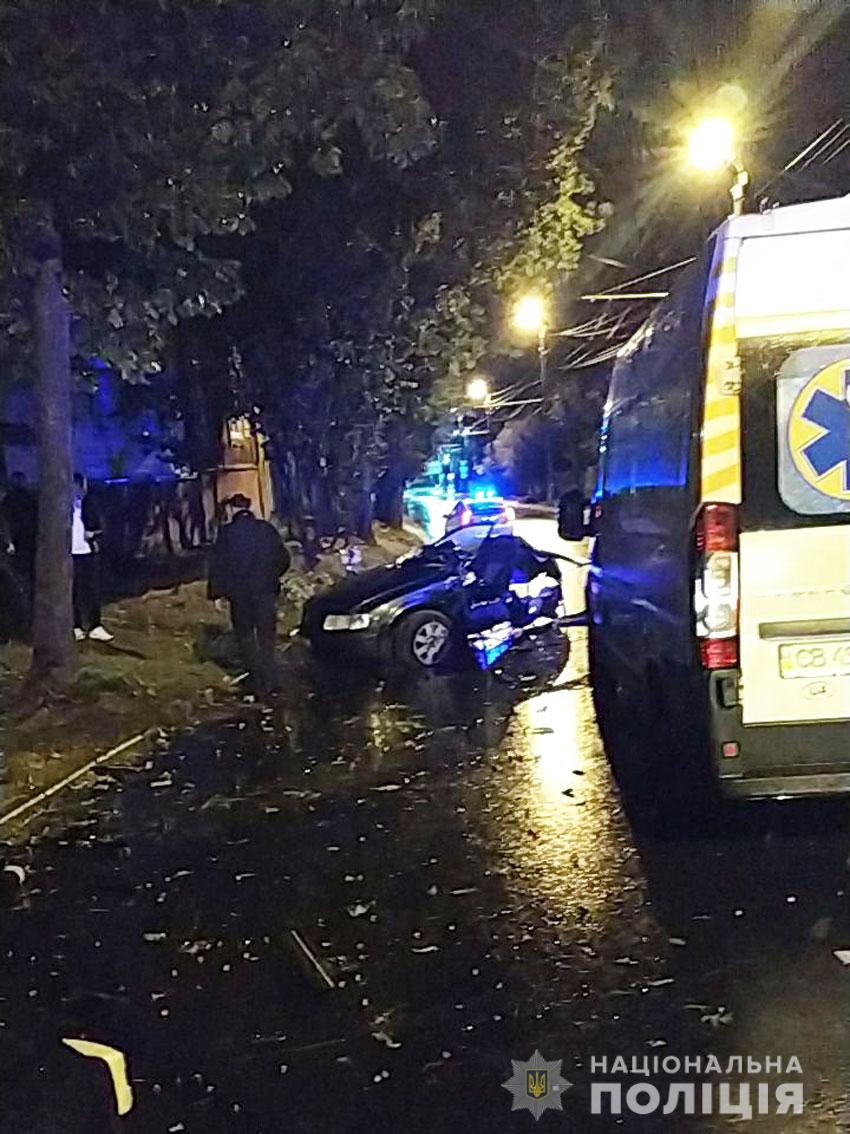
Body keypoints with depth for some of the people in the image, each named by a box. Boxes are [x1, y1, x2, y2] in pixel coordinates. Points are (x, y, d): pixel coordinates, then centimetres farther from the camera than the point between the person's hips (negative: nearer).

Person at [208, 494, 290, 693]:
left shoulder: (227, 533, -7)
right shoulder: (267, 529, -1)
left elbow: (217, 565, -7)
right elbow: (283, 559, 4)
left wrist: (216, 593, 2)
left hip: (239, 593, -2)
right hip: (266, 591, 2)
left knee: (245, 635, 11)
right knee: (266, 636, 11)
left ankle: (259, 680, 7)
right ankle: (268, 682, 12)